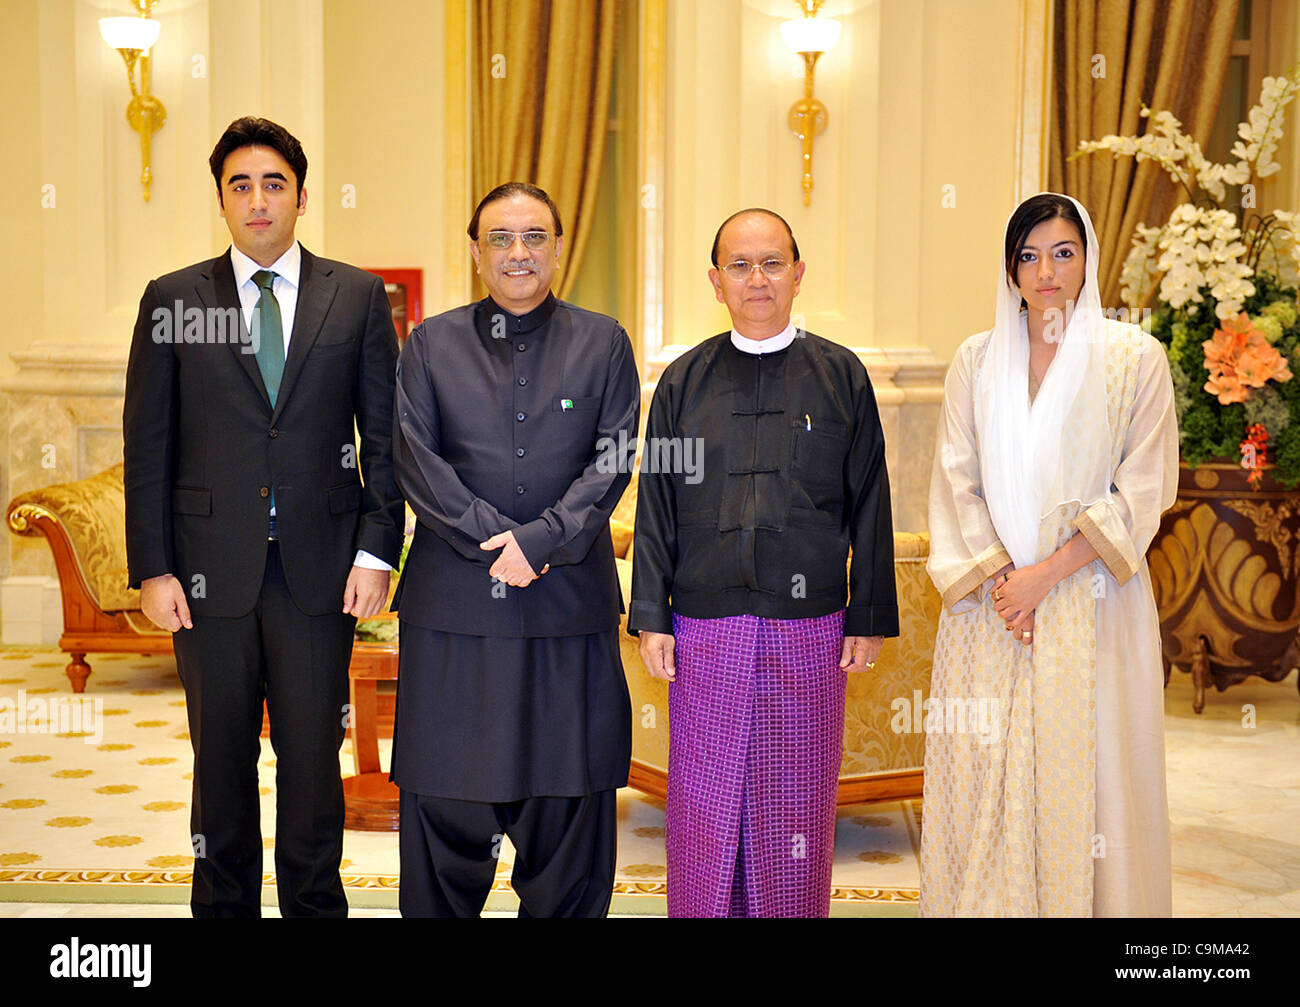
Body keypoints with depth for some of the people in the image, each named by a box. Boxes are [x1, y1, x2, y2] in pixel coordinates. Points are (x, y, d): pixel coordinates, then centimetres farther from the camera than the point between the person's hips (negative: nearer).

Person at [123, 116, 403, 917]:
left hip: (320, 568, 0)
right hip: (211, 571, 1)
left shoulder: (357, 296, 5)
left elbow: (386, 436, 4)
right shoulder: (171, 300, 5)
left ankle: (314, 903, 24)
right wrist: (152, 570, -3)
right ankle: (224, 904, 27)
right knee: (222, 758, 11)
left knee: (313, 753, 6)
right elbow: (147, 447, 3)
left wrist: (377, 551, -4)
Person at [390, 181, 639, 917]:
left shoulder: (603, 344, 9)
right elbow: (416, 460, -1)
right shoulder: (430, 345, 10)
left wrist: (539, 540, -13)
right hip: (454, 602, 0)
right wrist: (490, 539, -12)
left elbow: (612, 462, -1)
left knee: (569, 797, 6)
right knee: (445, 801, 6)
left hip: (571, 604, 0)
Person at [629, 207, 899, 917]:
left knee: (795, 806, 7)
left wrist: (870, 618, 2)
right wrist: (651, 617, 2)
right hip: (705, 628, 1)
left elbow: (870, 507, 6)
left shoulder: (841, 376, 5)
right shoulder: (684, 381, 7)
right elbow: (655, 506, 7)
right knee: (704, 806, 6)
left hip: (810, 629, 0)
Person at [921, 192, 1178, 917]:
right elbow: (959, 484, 5)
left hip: (1091, 598, -2)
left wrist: (1046, 574, -11)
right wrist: (1001, 582, -9)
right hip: (992, 600, 2)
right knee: (988, 773, 3)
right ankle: (990, 902, 16)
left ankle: (1092, 902, 14)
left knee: (1085, 771, 0)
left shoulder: (1135, 358, 2)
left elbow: (1142, 492, -4)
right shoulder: (977, 361, 9)